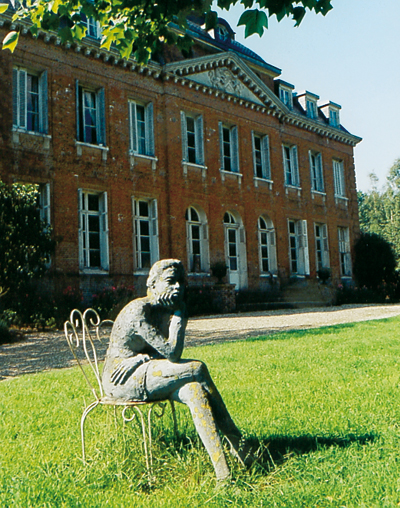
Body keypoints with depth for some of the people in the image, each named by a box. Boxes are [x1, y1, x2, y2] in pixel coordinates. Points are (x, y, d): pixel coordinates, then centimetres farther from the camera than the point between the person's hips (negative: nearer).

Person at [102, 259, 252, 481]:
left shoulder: (167, 310, 7)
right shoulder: (139, 310, -20)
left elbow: (167, 354, 4)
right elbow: (172, 354, -25)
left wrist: (143, 357, -17)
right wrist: (178, 315, -17)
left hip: (145, 374, 8)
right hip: (123, 381, -8)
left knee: (194, 391, -21)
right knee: (197, 369, -24)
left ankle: (223, 471, -22)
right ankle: (236, 441, -17)